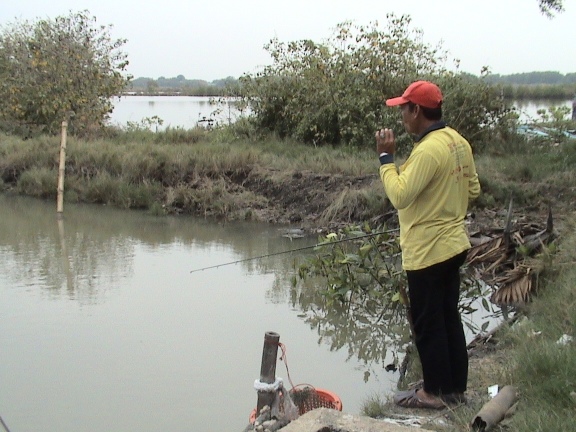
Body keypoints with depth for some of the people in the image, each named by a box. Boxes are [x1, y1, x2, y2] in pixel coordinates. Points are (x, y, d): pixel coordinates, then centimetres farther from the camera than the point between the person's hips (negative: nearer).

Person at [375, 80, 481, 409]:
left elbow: (399, 196, -26)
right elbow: (473, 190, 12)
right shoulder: (459, 142, 5)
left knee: (428, 324, 4)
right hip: (453, 244, 9)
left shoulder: (428, 150, -24)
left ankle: (435, 391, 14)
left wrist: (386, 157, -16)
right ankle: (456, 387, 26)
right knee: (449, 318, 17)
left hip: (427, 252, -9)